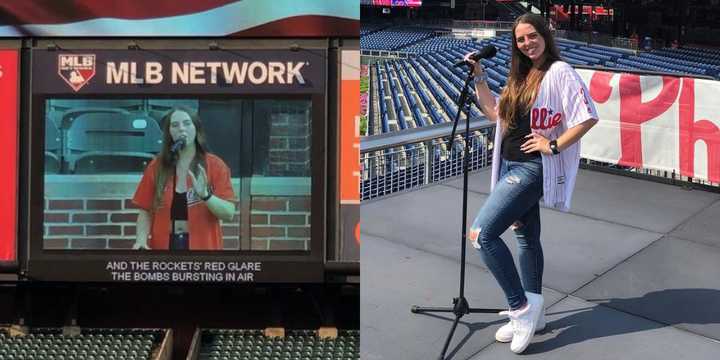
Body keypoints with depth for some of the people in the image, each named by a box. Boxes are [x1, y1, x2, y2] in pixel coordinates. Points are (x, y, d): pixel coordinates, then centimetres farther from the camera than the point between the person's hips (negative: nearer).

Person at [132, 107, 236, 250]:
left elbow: (229, 213, -6)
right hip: (165, 245, 2)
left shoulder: (215, 165, -1)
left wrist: (205, 195, -23)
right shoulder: (156, 166, 5)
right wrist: (141, 241, -11)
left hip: (202, 245, -2)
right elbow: (145, 212, 6)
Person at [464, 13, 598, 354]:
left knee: (481, 233, -18)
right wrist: (479, 77, 16)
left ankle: (521, 306, -8)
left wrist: (554, 145, -17)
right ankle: (531, 312, 28)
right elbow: (494, 113, 22)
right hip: (512, 167, 9)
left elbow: (588, 116, -19)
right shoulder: (521, 76, 13)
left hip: (533, 168, -9)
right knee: (526, 236, 16)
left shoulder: (559, 71, -12)